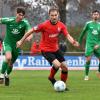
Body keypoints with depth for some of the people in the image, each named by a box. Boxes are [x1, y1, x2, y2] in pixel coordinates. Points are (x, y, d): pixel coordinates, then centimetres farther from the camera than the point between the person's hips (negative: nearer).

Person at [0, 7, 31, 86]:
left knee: (11, 63, 15)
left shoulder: (25, 23, -17)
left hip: (17, 45, 2)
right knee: (8, 57, -29)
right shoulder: (9, 20, -15)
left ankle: (7, 75, 46)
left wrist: (29, 36, -51)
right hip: (7, 43, -2)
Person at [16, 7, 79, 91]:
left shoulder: (61, 25, -6)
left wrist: (73, 42, -34)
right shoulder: (44, 25, -18)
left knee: (65, 67, -1)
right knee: (57, 65, -24)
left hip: (56, 49, 5)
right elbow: (31, 31, -10)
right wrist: (21, 41, -6)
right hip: (46, 50, -5)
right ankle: (51, 77, 8)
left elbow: (68, 36, -12)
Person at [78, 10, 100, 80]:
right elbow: (83, 32, 12)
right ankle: (86, 75, -2)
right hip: (89, 44, -3)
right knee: (88, 59, -14)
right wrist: (80, 41, 18)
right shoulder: (88, 24, 1)